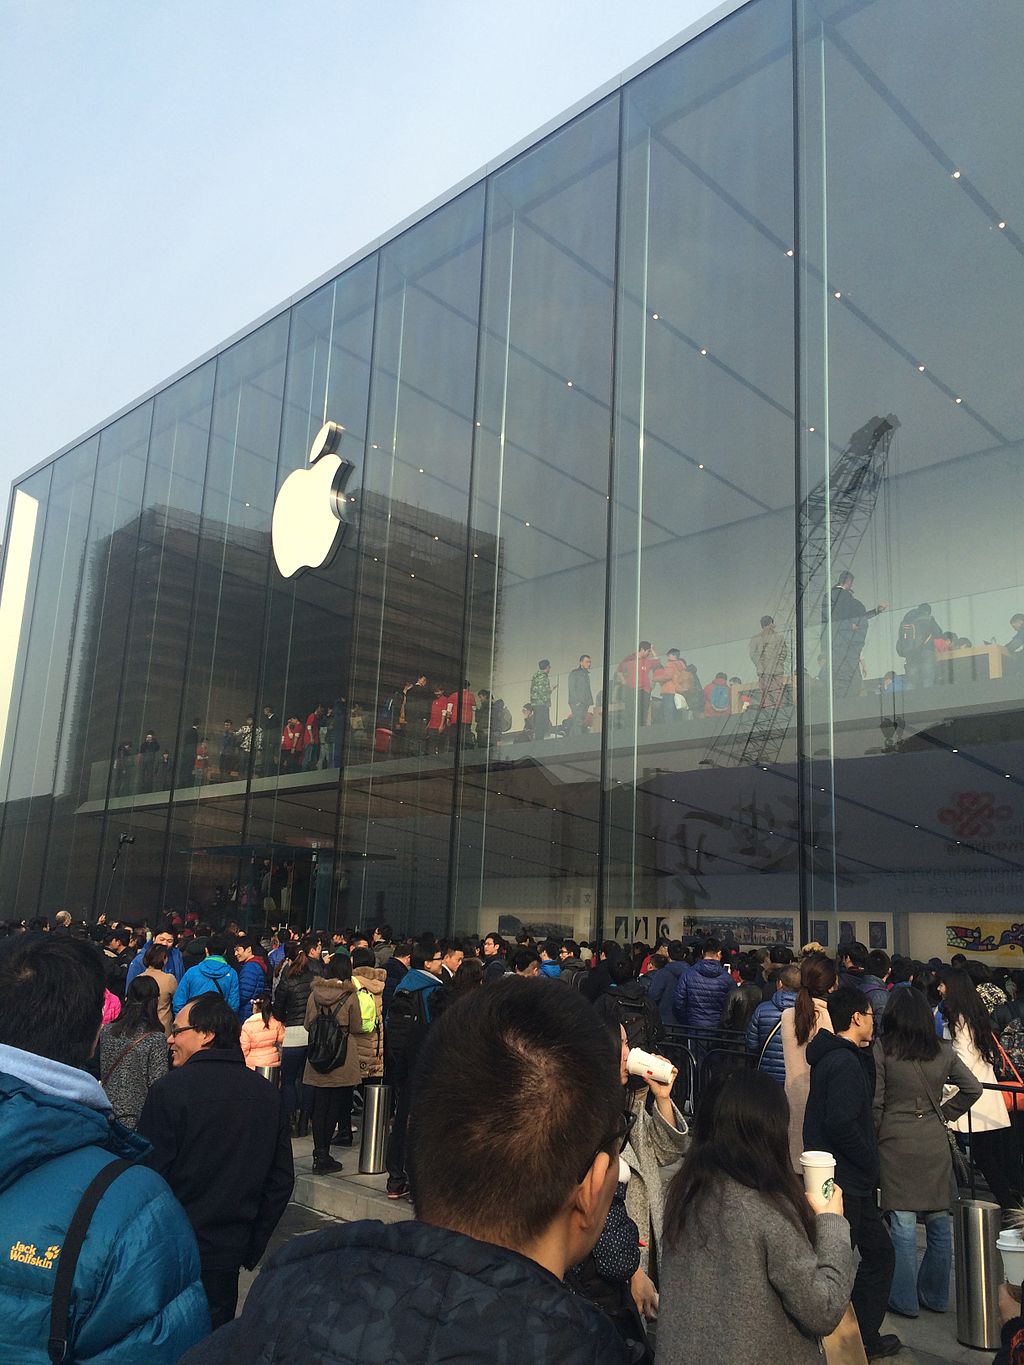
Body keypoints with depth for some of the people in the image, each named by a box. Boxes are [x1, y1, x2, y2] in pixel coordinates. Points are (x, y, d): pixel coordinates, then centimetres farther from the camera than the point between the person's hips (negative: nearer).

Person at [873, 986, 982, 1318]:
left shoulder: (882, 1049, -10)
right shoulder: (943, 1051, 2)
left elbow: (875, 1103, -7)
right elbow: (973, 1088, 7)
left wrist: (871, 1140, 5)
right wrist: (946, 1113, 14)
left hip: (896, 1143, -4)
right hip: (935, 1143, 4)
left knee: (902, 1224, 4)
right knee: (938, 1222, 15)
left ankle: (904, 1300, 12)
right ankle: (935, 1295, 25)